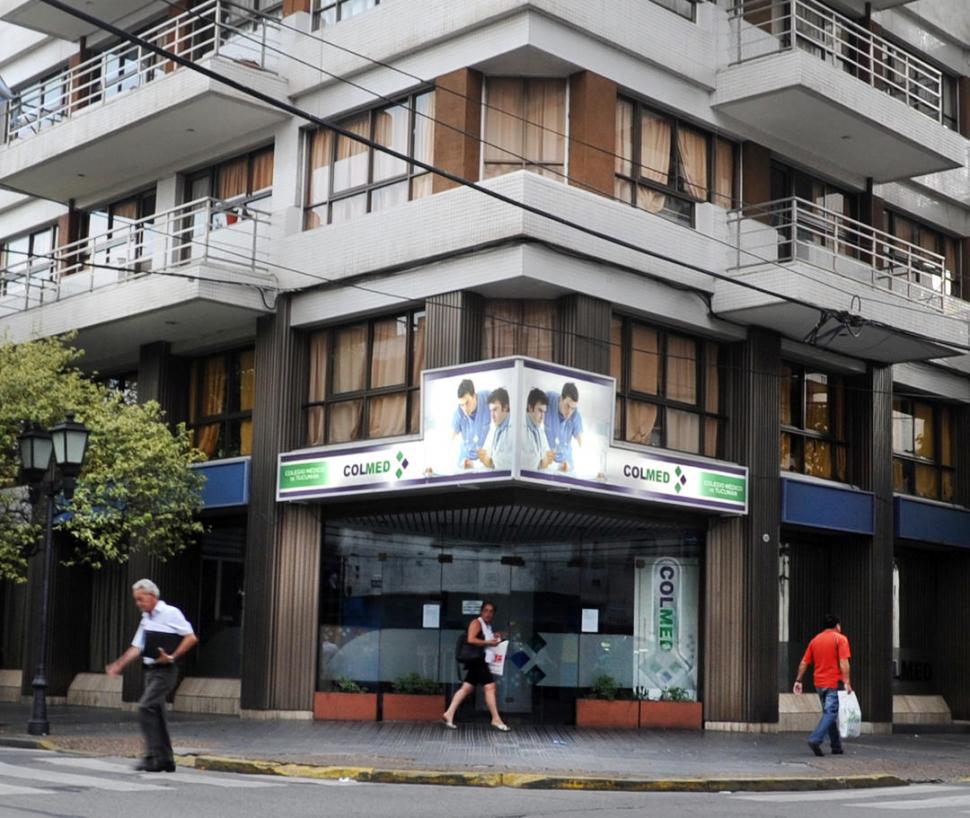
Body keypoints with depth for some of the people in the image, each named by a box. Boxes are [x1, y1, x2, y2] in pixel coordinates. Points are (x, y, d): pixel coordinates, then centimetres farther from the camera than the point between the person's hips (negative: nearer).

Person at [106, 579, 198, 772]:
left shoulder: (170, 613, -9)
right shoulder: (146, 619, 16)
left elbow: (191, 638, -11)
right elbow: (137, 647, 17)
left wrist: (172, 657, -15)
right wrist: (119, 665, 6)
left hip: (164, 671, -8)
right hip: (151, 670, 9)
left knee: (146, 708, -18)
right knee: (156, 714, 10)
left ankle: (153, 756, -15)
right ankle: (166, 760, 17)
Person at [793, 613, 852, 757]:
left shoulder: (815, 640, 12)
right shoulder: (840, 639, -4)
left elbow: (804, 663, 9)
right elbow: (843, 662, -15)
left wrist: (798, 680, 11)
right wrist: (846, 682, -18)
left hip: (819, 684, 6)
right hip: (834, 683, -6)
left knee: (829, 713, 15)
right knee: (830, 713, -9)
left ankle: (836, 746, 17)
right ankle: (815, 740, -26)